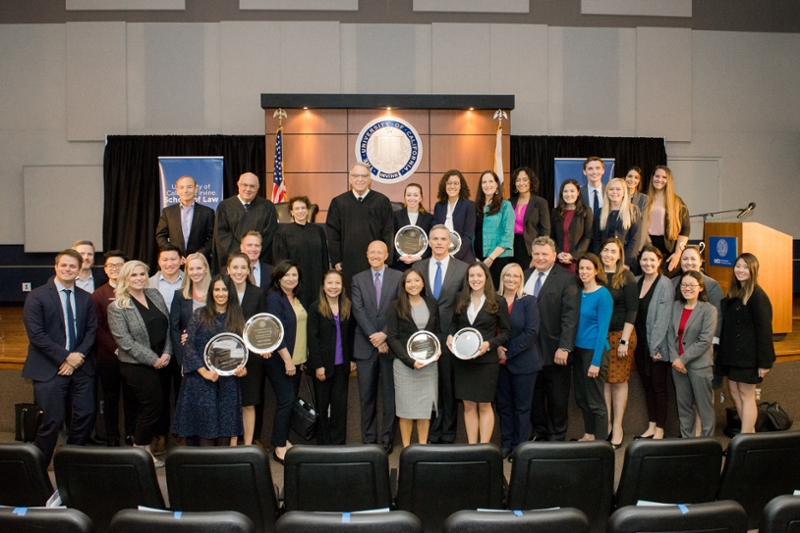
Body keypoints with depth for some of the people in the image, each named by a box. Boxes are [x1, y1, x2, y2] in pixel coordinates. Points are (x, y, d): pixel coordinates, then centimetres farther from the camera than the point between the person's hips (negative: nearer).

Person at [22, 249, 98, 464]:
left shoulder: (86, 298, 11)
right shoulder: (37, 296, -3)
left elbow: (92, 330, 8)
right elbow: (36, 334, -10)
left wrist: (79, 355, -8)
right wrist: (65, 357, -14)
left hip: (81, 366, 4)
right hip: (49, 368, -4)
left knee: (86, 415, 4)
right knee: (53, 420, -5)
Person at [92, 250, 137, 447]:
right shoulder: (98, 295, 2)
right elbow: (97, 328, -4)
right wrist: (115, 348, -13)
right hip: (108, 355, 0)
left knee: (132, 396, 8)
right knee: (110, 398, 9)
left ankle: (132, 435, 21)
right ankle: (112, 438, 20)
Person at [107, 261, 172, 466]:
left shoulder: (155, 294, 8)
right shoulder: (117, 307, -8)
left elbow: (168, 325, 9)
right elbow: (125, 341, -13)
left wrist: (167, 352, -3)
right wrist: (153, 359, -13)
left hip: (162, 361, 6)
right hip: (138, 365, -6)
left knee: (163, 405, 9)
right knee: (152, 406, -2)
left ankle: (143, 446, 27)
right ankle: (142, 450, 18)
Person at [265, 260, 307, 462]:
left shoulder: (297, 299, 11)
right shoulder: (274, 298, -11)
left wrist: (302, 358, 9)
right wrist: (287, 359, -18)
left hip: (296, 359, 7)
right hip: (279, 360, -7)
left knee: (291, 400, 11)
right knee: (286, 400, -7)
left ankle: (284, 440, 23)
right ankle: (279, 447, 4)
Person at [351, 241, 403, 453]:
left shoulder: (398, 277, 4)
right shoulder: (358, 279, 8)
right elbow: (358, 310, -2)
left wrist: (384, 334, -13)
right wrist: (373, 336, -12)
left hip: (390, 343, -1)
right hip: (365, 344, 1)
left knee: (390, 394, 4)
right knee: (367, 395, 6)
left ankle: (387, 439, 14)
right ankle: (368, 439, 16)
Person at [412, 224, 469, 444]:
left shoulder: (463, 269, 0)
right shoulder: (418, 267, 7)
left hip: (450, 336, -2)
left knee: (450, 387, 7)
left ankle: (448, 434, 21)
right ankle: (431, 433, 21)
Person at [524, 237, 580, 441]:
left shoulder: (566, 279, -5)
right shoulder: (524, 276, 10)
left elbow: (570, 316, -12)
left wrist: (564, 348, -18)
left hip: (555, 350, -4)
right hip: (529, 349, 4)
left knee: (557, 399, 9)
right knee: (533, 396, 12)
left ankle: (556, 438, 23)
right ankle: (539, 433, 28)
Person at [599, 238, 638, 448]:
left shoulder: (626, 277, -3)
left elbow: (632, 310, -6)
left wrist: (624, 340, -10)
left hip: (620, 334, -3)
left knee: (618, 380, 2)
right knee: (603, 380, 6)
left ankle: (617, 428, 12)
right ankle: (606, 425, 16)